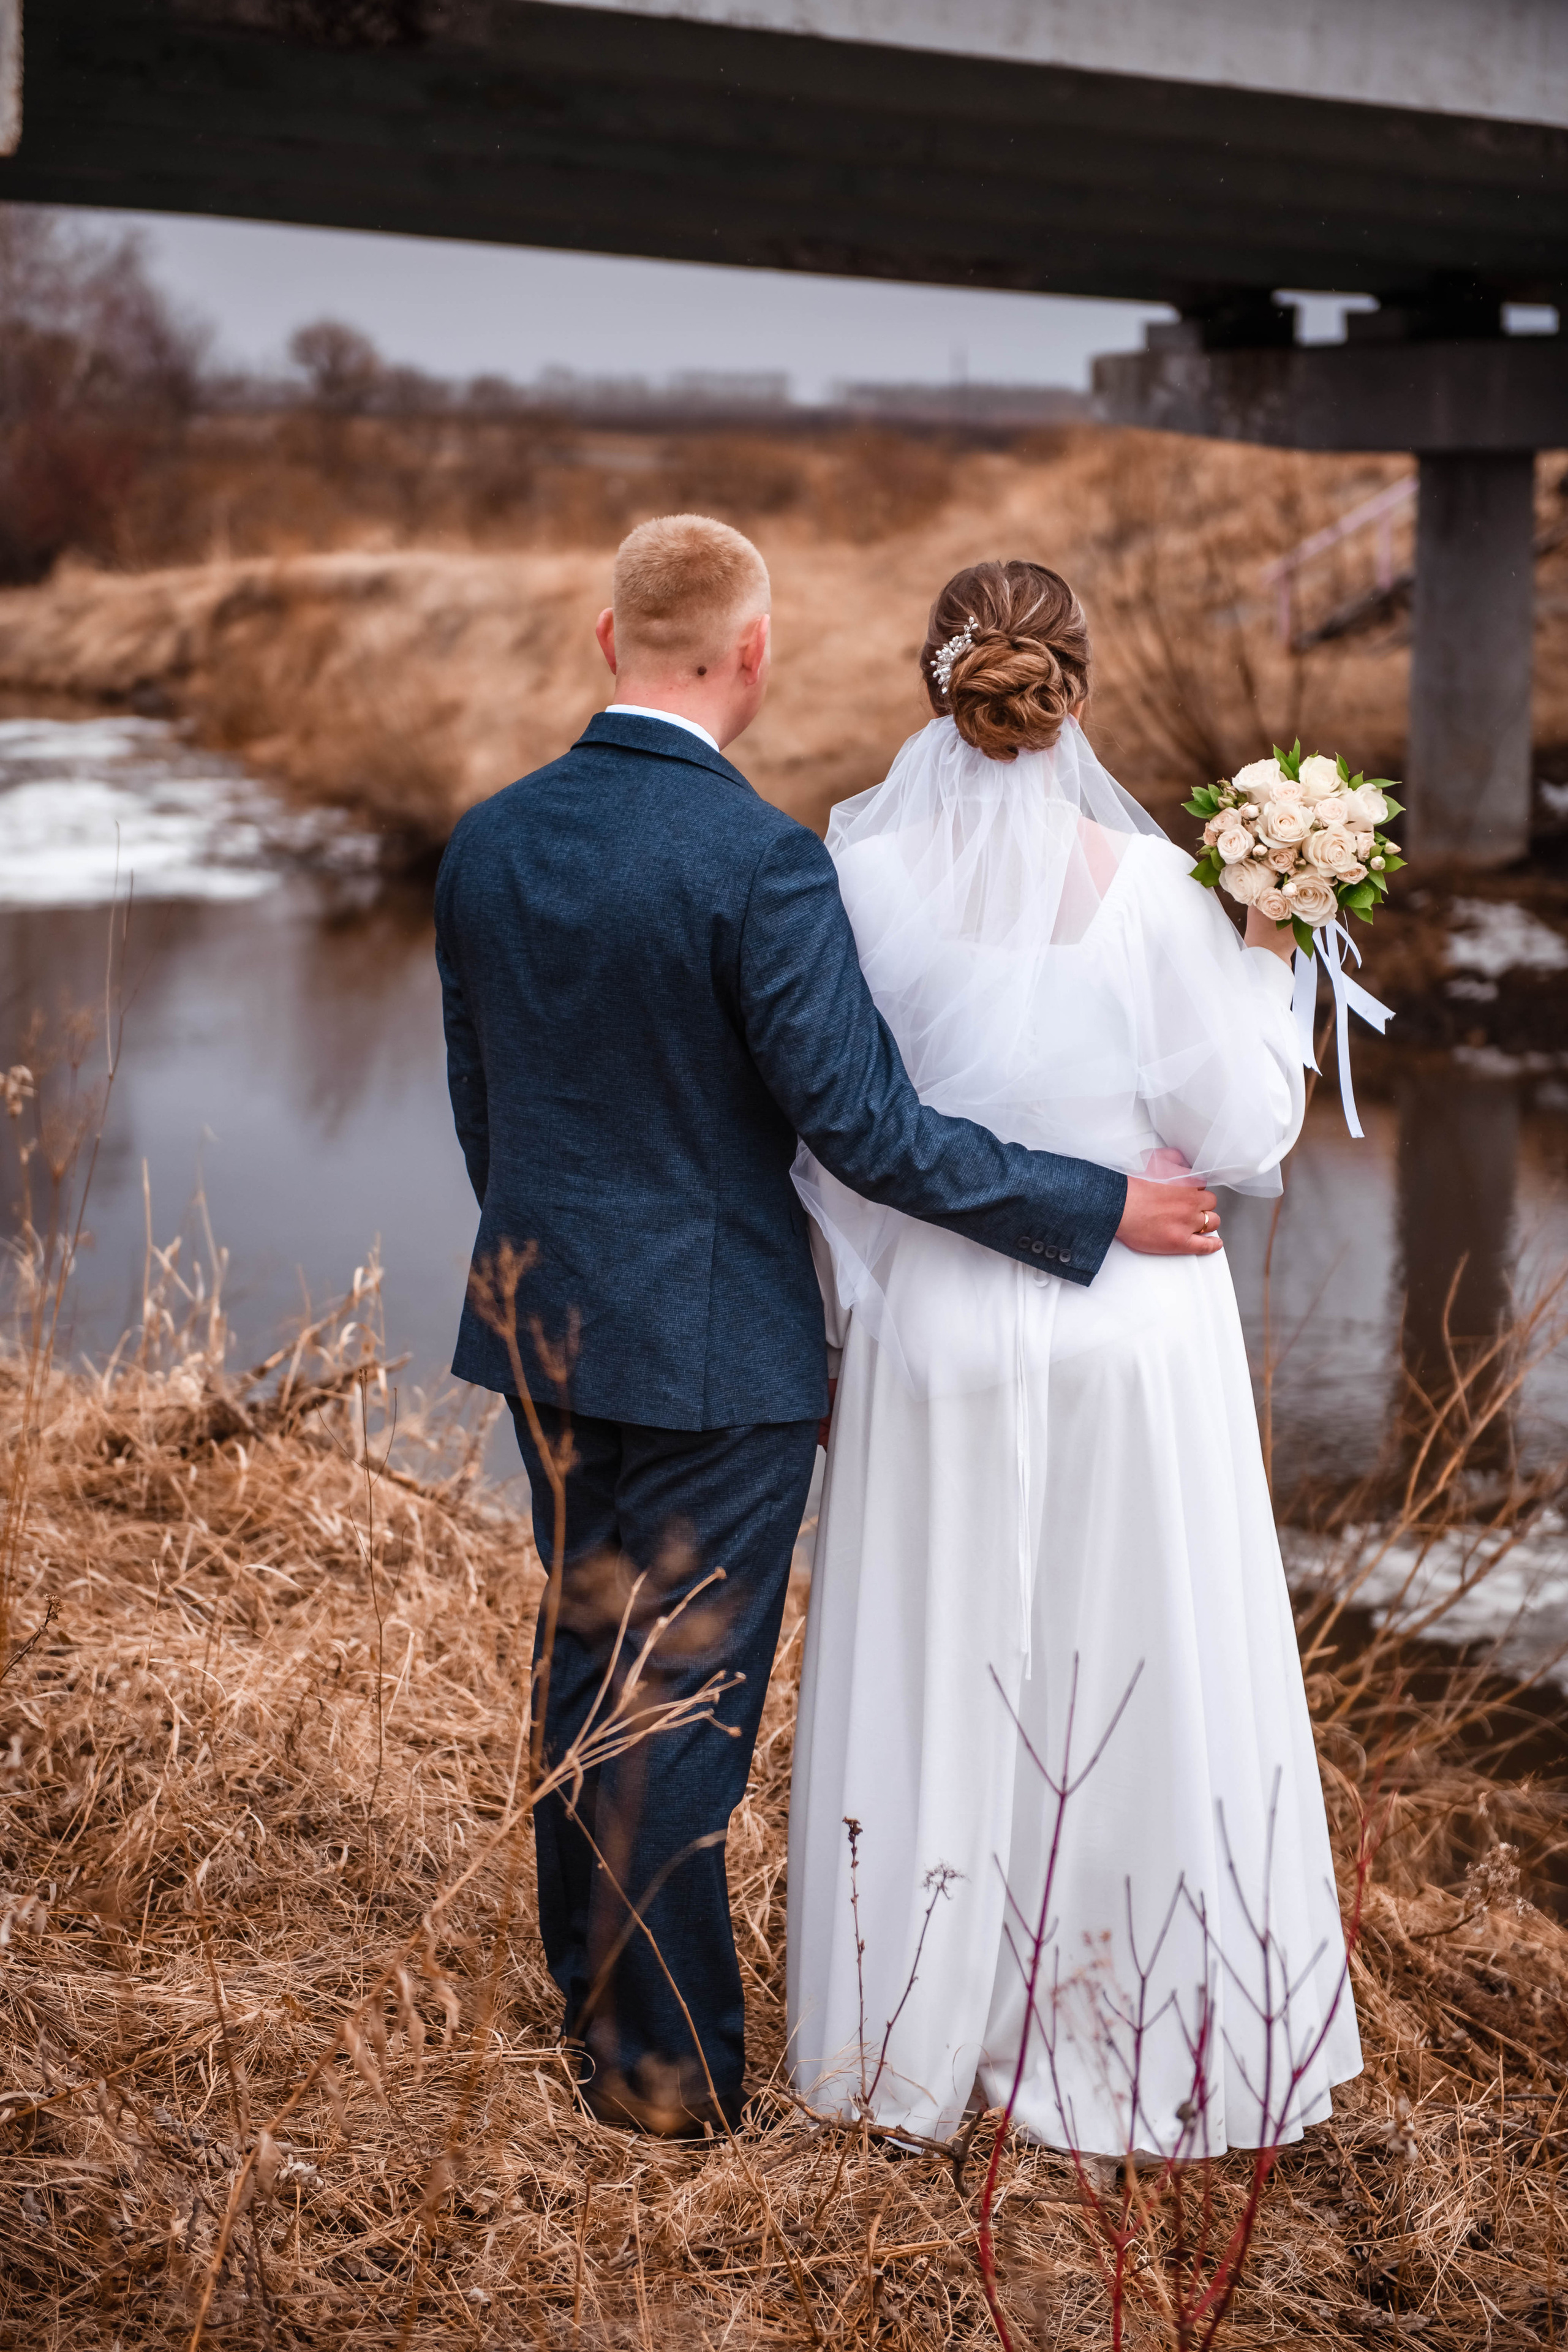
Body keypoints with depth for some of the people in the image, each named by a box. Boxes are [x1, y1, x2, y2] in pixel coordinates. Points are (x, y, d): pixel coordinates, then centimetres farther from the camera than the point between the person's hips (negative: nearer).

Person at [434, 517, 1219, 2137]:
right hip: (715, 1349, -6)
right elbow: (860, 1122, -22)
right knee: (685, 1700, 4)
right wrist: (1099, 1210, -14)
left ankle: (590, 2000, 34)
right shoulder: (760, 862, -20)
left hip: (547, 1331, 7)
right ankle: (666, 2063, 16)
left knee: (588, 1665, 20)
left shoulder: (488, 841, 1)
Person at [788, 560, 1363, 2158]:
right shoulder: (1148, 887, -14)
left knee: (934, 1678, 14)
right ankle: (1129, 2041, 24)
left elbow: (828, 1129, -3)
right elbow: (1238, 1136, -8)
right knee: (1135, 1679, 12)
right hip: (1127, 1336, -2)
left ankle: (919, 2036, 27)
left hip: (935, 1330, 2)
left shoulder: (865, 874, -9)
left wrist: (853, 1303, 12)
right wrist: (1266, 964, 5)